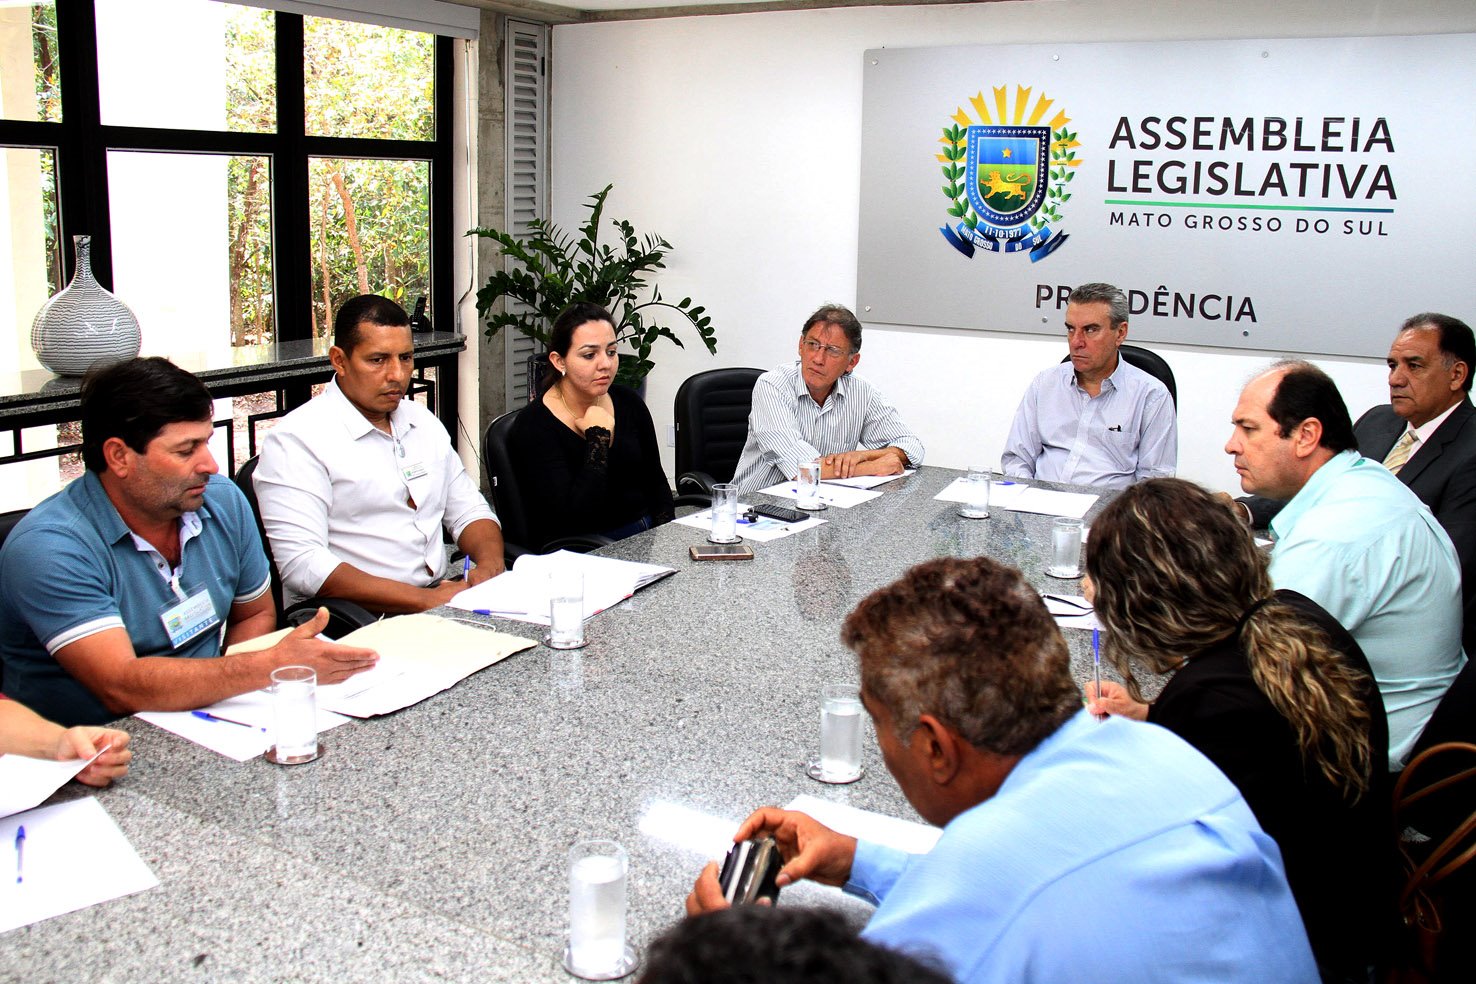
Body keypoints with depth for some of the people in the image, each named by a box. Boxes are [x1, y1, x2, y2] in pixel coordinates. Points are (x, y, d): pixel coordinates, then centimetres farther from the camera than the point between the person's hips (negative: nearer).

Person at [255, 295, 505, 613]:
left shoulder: (423, 421, 17)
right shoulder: (295, 440, -7)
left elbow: (469, 510, 22)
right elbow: (301, 564, -17)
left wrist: (489, 564, -2)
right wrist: (424, 599, -20)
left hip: (441, 597, 8)